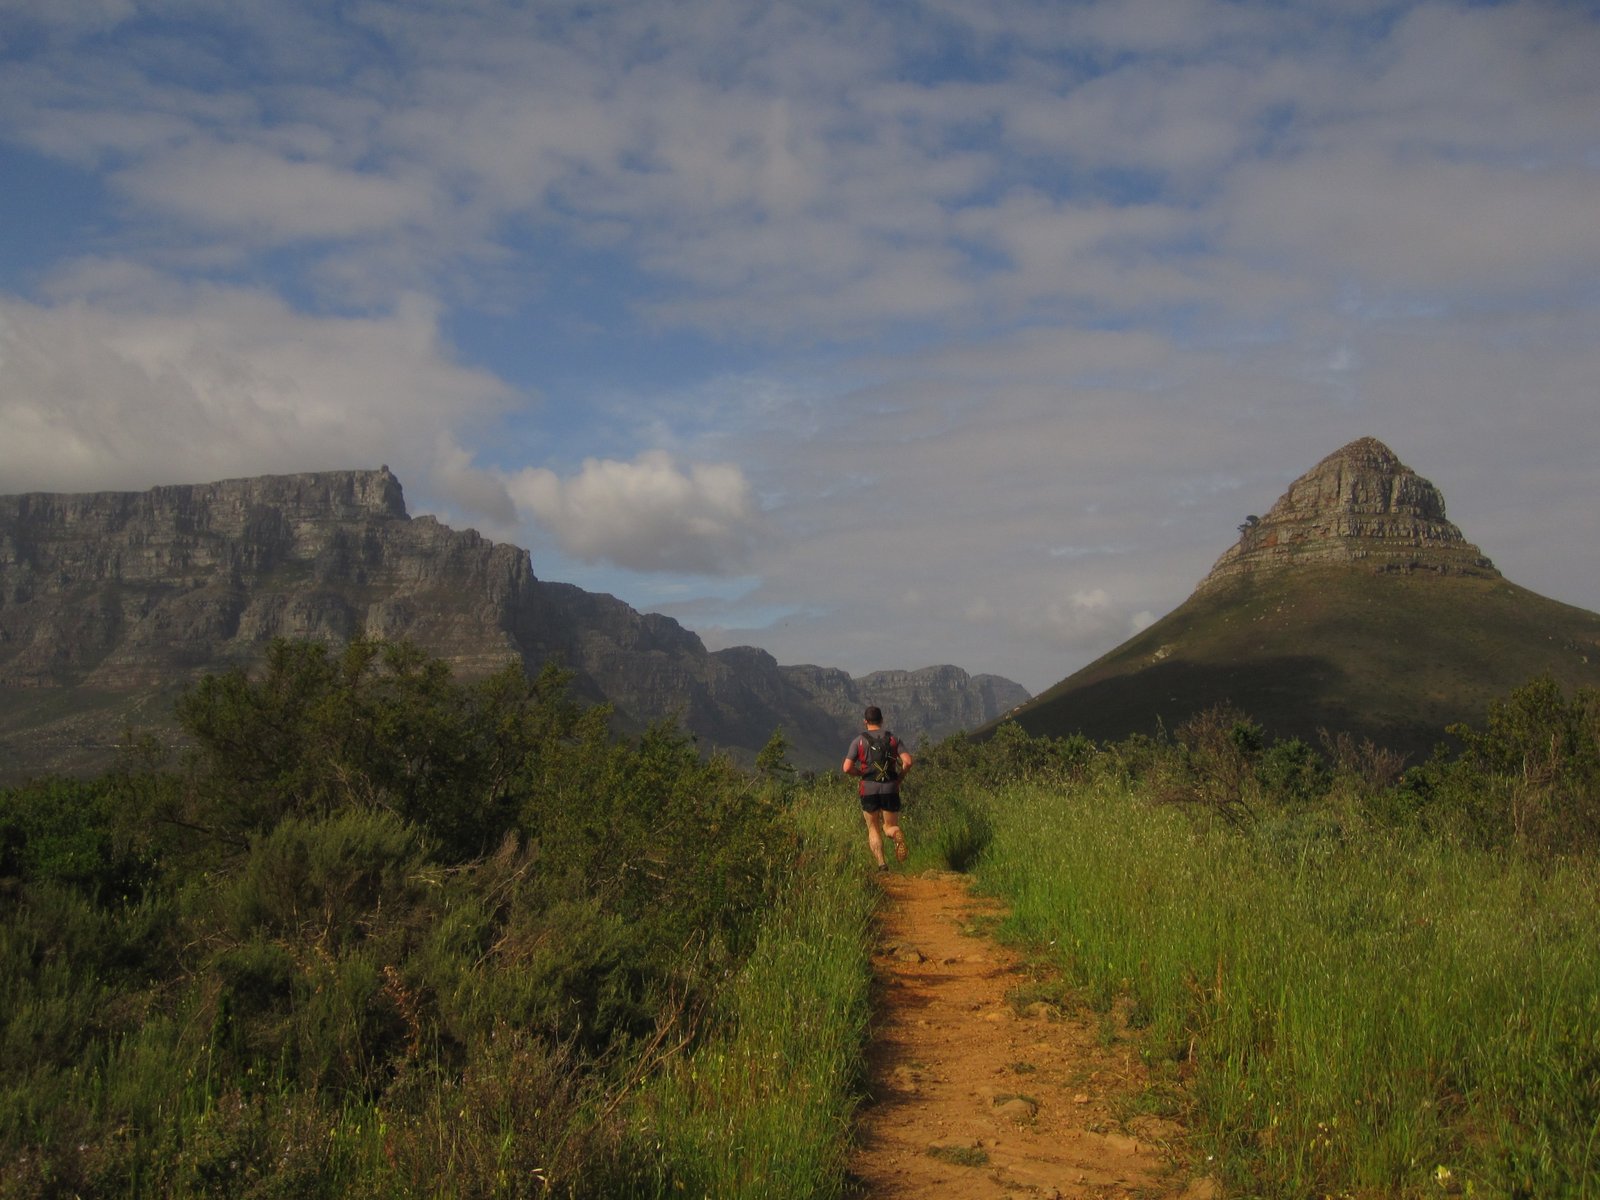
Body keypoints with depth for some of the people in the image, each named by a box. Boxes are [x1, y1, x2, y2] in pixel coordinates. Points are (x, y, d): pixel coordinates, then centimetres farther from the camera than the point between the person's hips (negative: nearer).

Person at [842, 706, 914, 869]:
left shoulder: (859, 740, 2)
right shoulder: (893, 738, 6)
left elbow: (847, 768, -6)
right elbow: (908, 762, -6)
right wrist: (899, 778, 9)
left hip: (869, 790, -1)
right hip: (890, 788, 1)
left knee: (873, 829, 14)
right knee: (890, 826, 13)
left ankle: (881, 863, -3)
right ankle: (898, 835, -23)